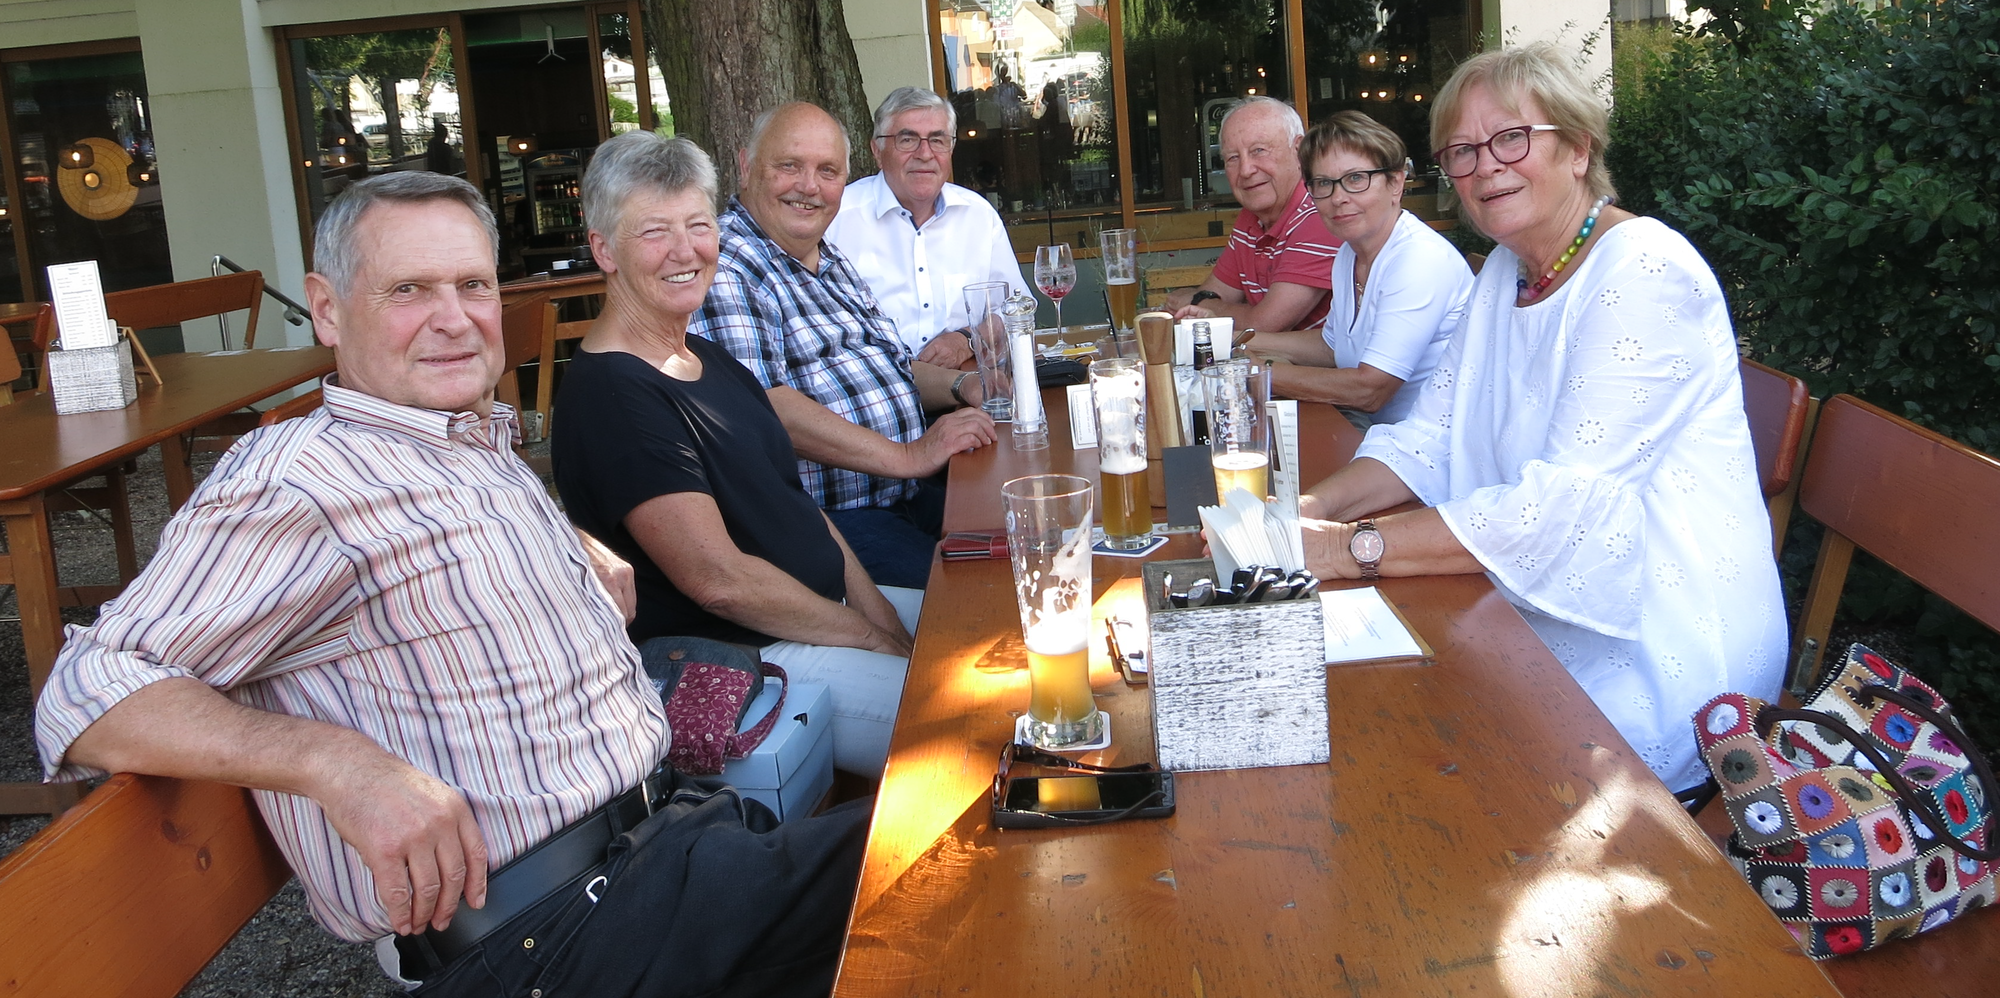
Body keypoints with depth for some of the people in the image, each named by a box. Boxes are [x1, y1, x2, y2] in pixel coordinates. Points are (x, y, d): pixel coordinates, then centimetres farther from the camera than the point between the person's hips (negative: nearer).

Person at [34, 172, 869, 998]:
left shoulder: (487, 449, 17)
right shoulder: (299, 481, -10)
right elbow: (90, 691, -16)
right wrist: (340, 764, -28)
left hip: (671, 830, 9)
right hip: (537, 927, -9)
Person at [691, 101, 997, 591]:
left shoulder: (831, 261, 19)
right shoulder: (725, 268, -12)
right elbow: (767, 406, -23)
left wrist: (960, 385, 8)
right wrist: (907, 455, -23)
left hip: (906, 495, 9)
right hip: (823, 520, -9)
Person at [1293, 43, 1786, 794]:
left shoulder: (1644, 274, -19)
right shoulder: (1504, 273, 9)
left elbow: (1569, 503, -27)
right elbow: (1430, 438, 6)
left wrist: (1353, 547, -29)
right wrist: (1314, 509, -13)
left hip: (1655, 655, -8)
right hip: (1541, 622, 8)